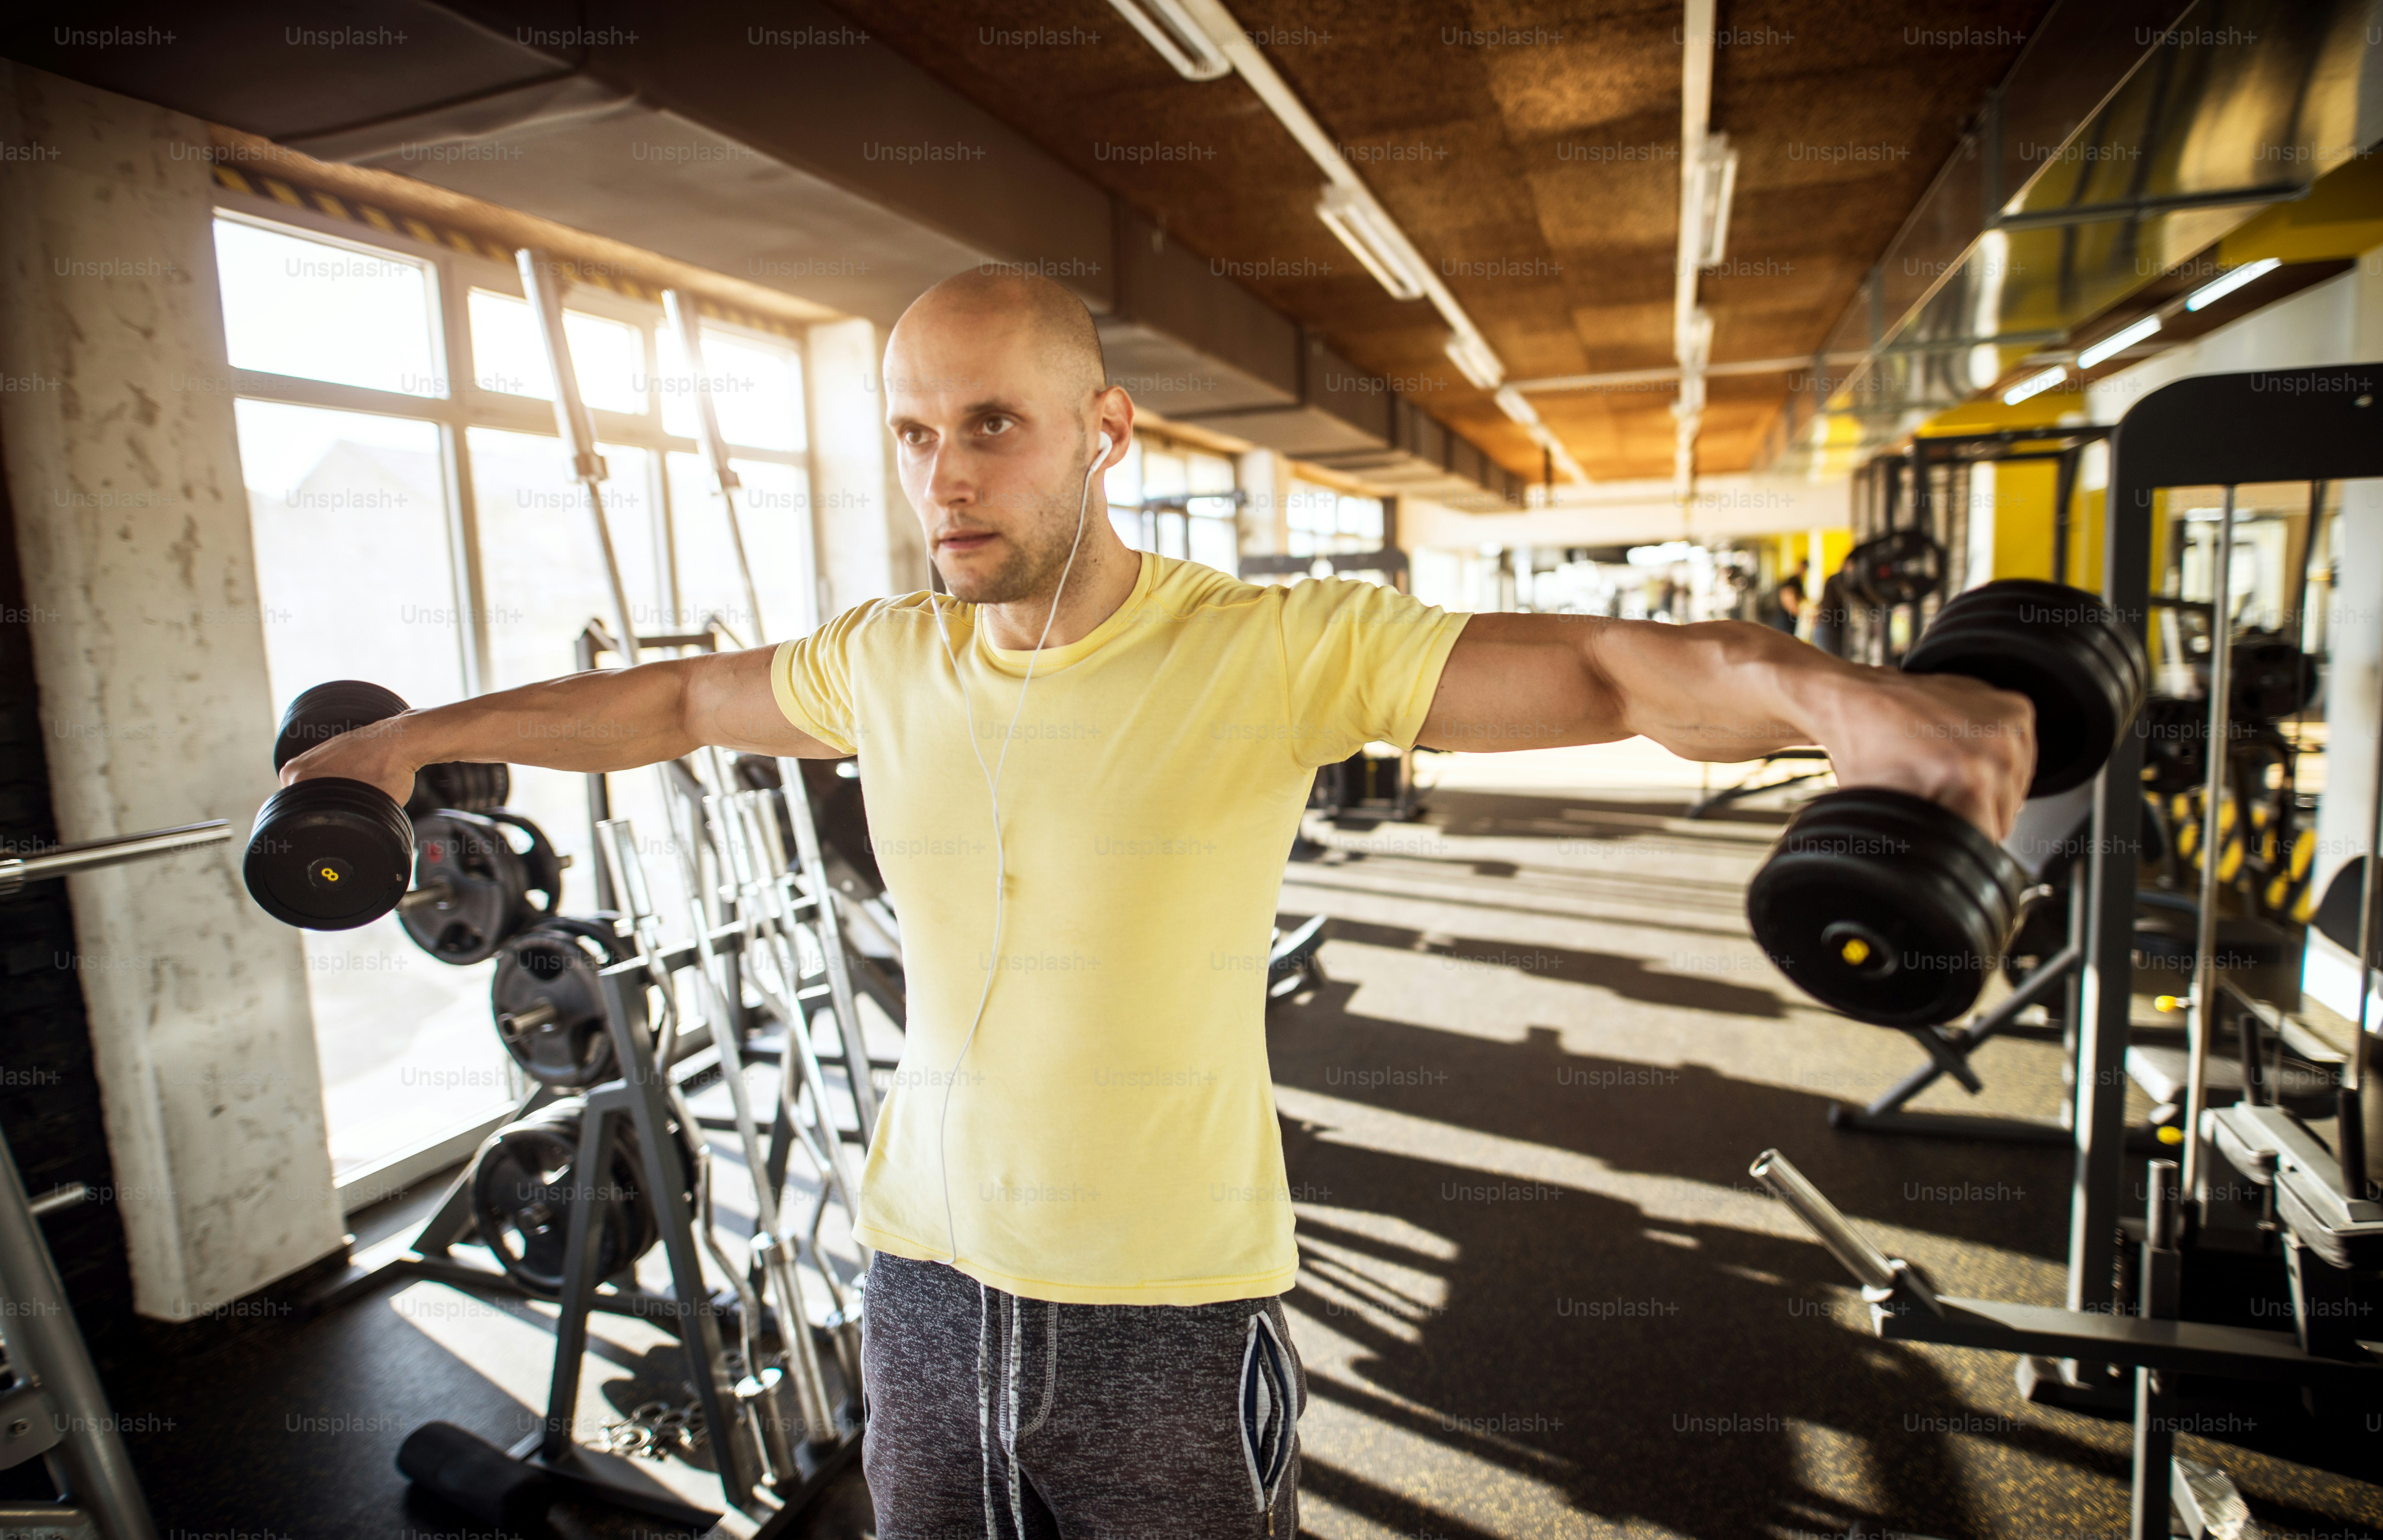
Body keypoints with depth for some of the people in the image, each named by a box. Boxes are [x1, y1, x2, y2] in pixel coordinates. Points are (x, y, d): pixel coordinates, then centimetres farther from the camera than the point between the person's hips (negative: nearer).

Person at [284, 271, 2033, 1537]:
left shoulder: (1278, 649, -15)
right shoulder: (888, 663, -1)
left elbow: (1602, 665, -23)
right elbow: (668, 699, 15)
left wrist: (1833, 692, -42)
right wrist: (417, 733, 23)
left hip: (1171, 1316, -4)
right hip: (926, 1289, 5)